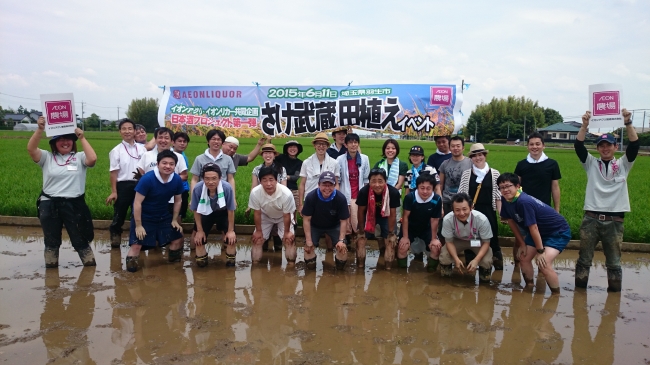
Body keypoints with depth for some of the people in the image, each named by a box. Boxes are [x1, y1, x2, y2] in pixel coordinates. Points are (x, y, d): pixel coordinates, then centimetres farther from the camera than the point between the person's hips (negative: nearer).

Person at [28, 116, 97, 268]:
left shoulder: (79, 157, 3)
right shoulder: (47, 158, 6)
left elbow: (92, 159, -17)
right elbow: (31, 149, -10)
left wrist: (82, 138, -16)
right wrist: (40, 129, -19)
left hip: (74, 204, -1)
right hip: (49, 205, 2)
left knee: (80, 238, 7)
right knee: (51, 240, 15)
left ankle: (90, 264, 19)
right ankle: (51, 265, 29)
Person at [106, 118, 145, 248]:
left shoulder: (142, 149, 4)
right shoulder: (116, 150, -4)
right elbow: (114, 173, -6)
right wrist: (113, 191, -8)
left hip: (139, 185, 3)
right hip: (123, 185, -3)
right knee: (119, 214, 6)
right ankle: (115, 235, 22)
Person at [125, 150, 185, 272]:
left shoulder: (177, 180, -13)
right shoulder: (147, 179, -27)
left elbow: (178, 201, 5)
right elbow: (137, 203, -22)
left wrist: (174, 220, 4)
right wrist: (138, 225, -20)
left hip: (164, 215, 5)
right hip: (144, 216, -5)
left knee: (178, 238, 7)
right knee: (136, 244, -14)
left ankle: (173, 259, 31)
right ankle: (130, 263, 11)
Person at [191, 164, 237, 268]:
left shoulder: (227, 188, -37)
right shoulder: (197, 189, -34)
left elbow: (230, 210, -19)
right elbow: (196, 211, -14)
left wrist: (231, 230, -10)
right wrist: (200, 230, -7)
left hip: (223, 213, -1)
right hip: (205, 213, 1)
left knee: (231, 237, -9)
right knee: (198, 237, -1)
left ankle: (231, 259, 18)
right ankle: (201, 258, 27)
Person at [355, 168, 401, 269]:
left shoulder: (393, 192, -34)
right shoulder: (363, 192, -33)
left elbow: (392, 214, -18)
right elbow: (361, 212, -16)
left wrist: (391, 233, -10)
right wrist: (361, 231, -7)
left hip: (385, 216, 0)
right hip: (369, 215, 0)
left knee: (391, 241, -6)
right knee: (360, 239, -3)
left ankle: (388, 268, 12)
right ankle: (360, 267, 13)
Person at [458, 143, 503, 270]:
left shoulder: (494, 173, 2)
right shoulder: (466, 173, 3)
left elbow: (498, 195, 3)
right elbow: (461, 194, 6)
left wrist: (500, 213, -2)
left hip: (488, 211, -1)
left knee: (492, 237, -3)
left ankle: (497, 260, 11)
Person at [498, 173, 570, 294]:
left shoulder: (524, 202, -34)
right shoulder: (505, 200, -10)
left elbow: (533, 227, -29)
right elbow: (511, 221, 2)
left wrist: (540, 251, -21)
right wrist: (522, 243, 5)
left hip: (558, 232, -9)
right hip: (541, 232, 9)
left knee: (543, 263, -22)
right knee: (523, 257, 9)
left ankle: (556, 294, -3)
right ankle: (529, 287, 30)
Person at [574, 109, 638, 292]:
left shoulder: (623, 164, 7)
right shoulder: (591, 163, 7)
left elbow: (634, 145, -6)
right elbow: (578, 146, -6)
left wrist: (628, 123, -18)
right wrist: (585, 125, -19)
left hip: (614, 221, 0)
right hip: (591, 218, 0)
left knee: (613, 261, 8)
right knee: (584, 258, 6)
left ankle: (615, 292, 20)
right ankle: (580, 289, 17)